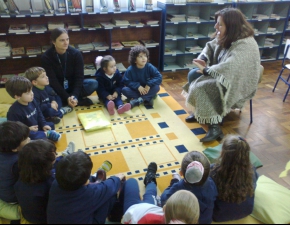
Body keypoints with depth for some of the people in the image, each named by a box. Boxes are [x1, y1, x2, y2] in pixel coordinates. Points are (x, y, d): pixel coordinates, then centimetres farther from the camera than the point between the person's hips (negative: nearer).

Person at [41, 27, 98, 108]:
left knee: (93, 83, -24)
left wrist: (74, 96, -30)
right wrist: (67, 98, -31)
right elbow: (53, 81, -19)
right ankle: (80, 101, -21)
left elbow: (79, 77, -15)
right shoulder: (46, 57, -16)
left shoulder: (76, 53, -12)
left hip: (73, 86, 1)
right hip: (57, 89, 0)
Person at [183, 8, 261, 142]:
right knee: (193, 74, -3)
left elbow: (229, 69, -37)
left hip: (238, 84, -9)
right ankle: (198, 112, 9)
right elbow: (211, 46, 12)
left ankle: (214, 127, -19)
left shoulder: (245, 46, -28)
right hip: (223, 76, 9)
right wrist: (203, 59, -9)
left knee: (201, 87, -25)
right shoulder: (226, 37, -2)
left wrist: (206, 70, -24)